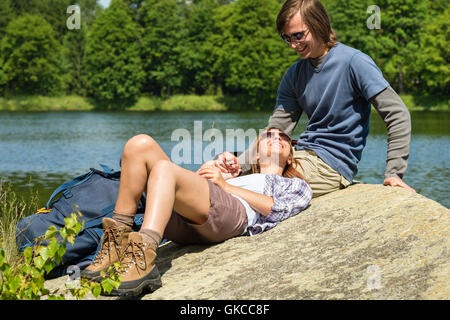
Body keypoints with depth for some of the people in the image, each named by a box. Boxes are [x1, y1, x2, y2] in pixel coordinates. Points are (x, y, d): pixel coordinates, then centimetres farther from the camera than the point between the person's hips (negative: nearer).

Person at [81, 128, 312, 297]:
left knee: (164, 168, -33)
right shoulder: (237, 175, 47)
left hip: (230, 214, -5)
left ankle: (143, 259, -54)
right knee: (141, 144, -16)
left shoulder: (296, 185, 33)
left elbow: (276, 209, 8)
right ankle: (118, 239, -25)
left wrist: (225, 185, 5)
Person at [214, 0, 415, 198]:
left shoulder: (354, 62, -10)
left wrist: (394, 174, -17)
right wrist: (240, 163, -12)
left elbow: (398, 115, -11)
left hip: (333, 165, -7)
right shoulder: (294, 74, 10)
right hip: (302, 156, 7)